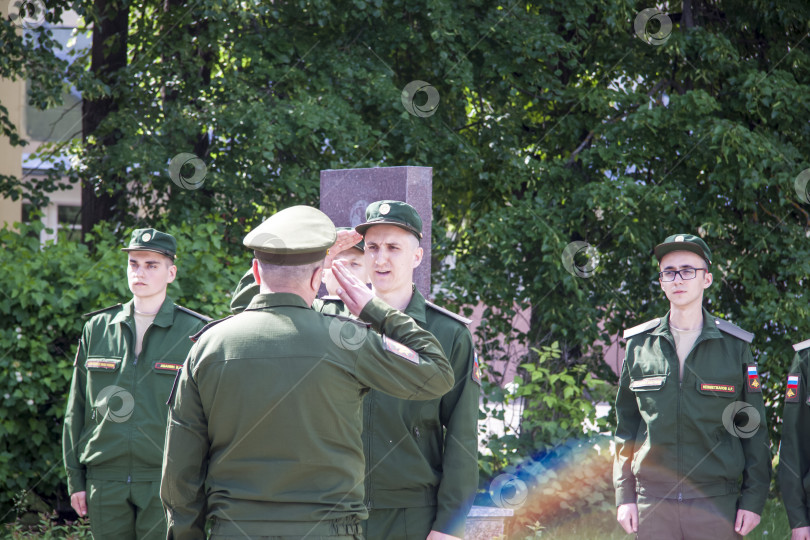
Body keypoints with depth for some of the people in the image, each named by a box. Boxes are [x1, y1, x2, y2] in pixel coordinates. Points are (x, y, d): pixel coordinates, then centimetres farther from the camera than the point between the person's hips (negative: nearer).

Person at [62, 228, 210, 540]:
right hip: (105, 484, 3)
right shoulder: (97, 329, 10)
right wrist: (75, 479, 9)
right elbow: (76, 411, 13)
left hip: (164, 484, -3)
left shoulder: (194, 333, 1)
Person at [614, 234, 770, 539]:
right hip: (652, 502, 1)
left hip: (717, 503, -1)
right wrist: (624, 496, 4)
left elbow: (754, 430, 5)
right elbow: (625, 427, 11)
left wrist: (754, 500, -2)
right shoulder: (639, 345, 8)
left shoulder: (736, 346, 4)